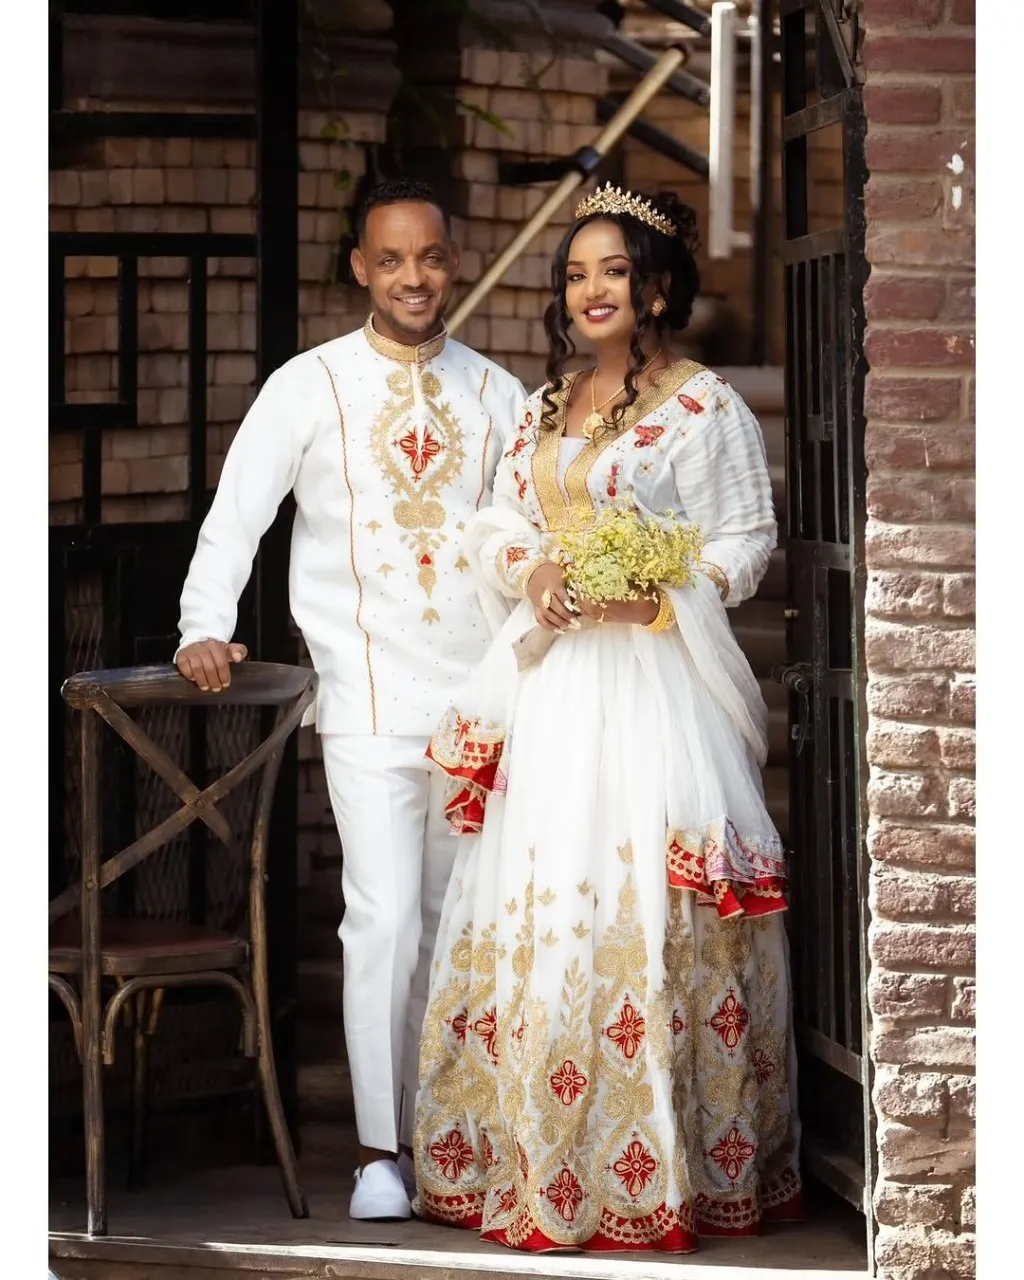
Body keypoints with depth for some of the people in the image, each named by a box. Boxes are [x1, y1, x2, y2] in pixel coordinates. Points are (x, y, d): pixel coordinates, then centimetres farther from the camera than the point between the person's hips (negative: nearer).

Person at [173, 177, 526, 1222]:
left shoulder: (493, 396, 10)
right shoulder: (309, 388, 1)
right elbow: (235, 516, -1)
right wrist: (206, 629, -14)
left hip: (478, 695, 3)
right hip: (369, 700, -3)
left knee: (451, 921, 8)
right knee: (384, 918, -12)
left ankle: (430, 1129, 19)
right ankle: (378, 1149, -5)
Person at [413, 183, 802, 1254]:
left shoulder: (703, 407, -3)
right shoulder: (546, 405, 17)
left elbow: (744, 544, -5)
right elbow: (494, 525, 16)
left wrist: (651, 593, -19)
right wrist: (533, 574, -5)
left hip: (652, 680, -6)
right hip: (547, 678, 6)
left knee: (641, 902, -9)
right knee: (533, 901, 5)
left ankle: (660, 1163, -3)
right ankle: (536, 1154, 11)